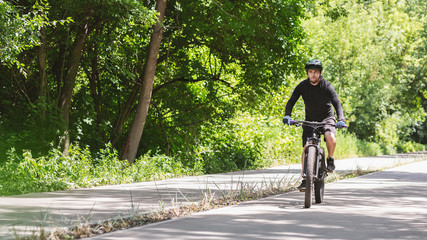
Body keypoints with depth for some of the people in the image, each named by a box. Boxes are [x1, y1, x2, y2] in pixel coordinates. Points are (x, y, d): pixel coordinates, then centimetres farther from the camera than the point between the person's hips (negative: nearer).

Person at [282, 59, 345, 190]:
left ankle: (330, 159, -4)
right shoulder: (302, 86, -10)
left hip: (326, 117, -2)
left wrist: (341, 119, -42)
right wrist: (287, 115, -28)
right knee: (306, 148, -7)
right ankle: (305, 180, 1)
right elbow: (291, 102, -9)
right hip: (310, 119, 2)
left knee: (330, 137, -33)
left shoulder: (326, 86, -17)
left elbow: (337, 103, -25)